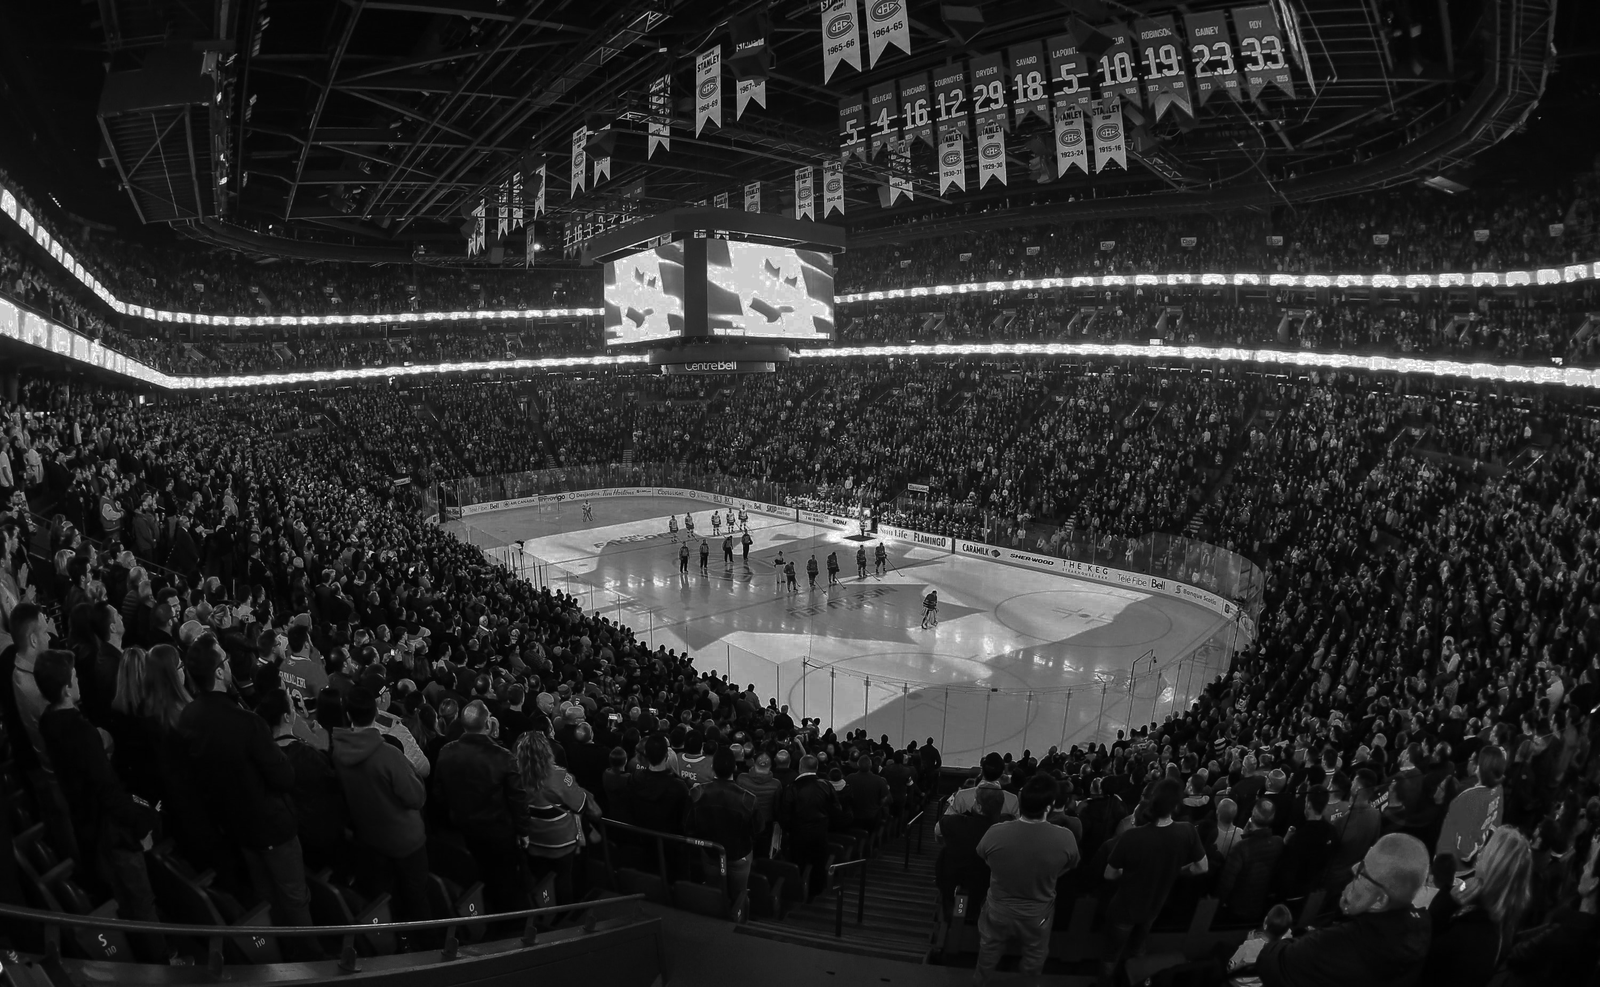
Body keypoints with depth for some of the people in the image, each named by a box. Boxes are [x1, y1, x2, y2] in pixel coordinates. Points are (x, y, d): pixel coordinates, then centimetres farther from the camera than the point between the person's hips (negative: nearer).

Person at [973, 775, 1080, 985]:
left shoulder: (996, 832, -31)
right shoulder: (1065, 839, -31)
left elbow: (982, 856, -7)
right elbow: (1069, 867, -7)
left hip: (999, 910, 1)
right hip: (1037, 915, 0)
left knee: (989, 951, 30)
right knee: (1034, 956, 30)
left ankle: (980, 981, 54)